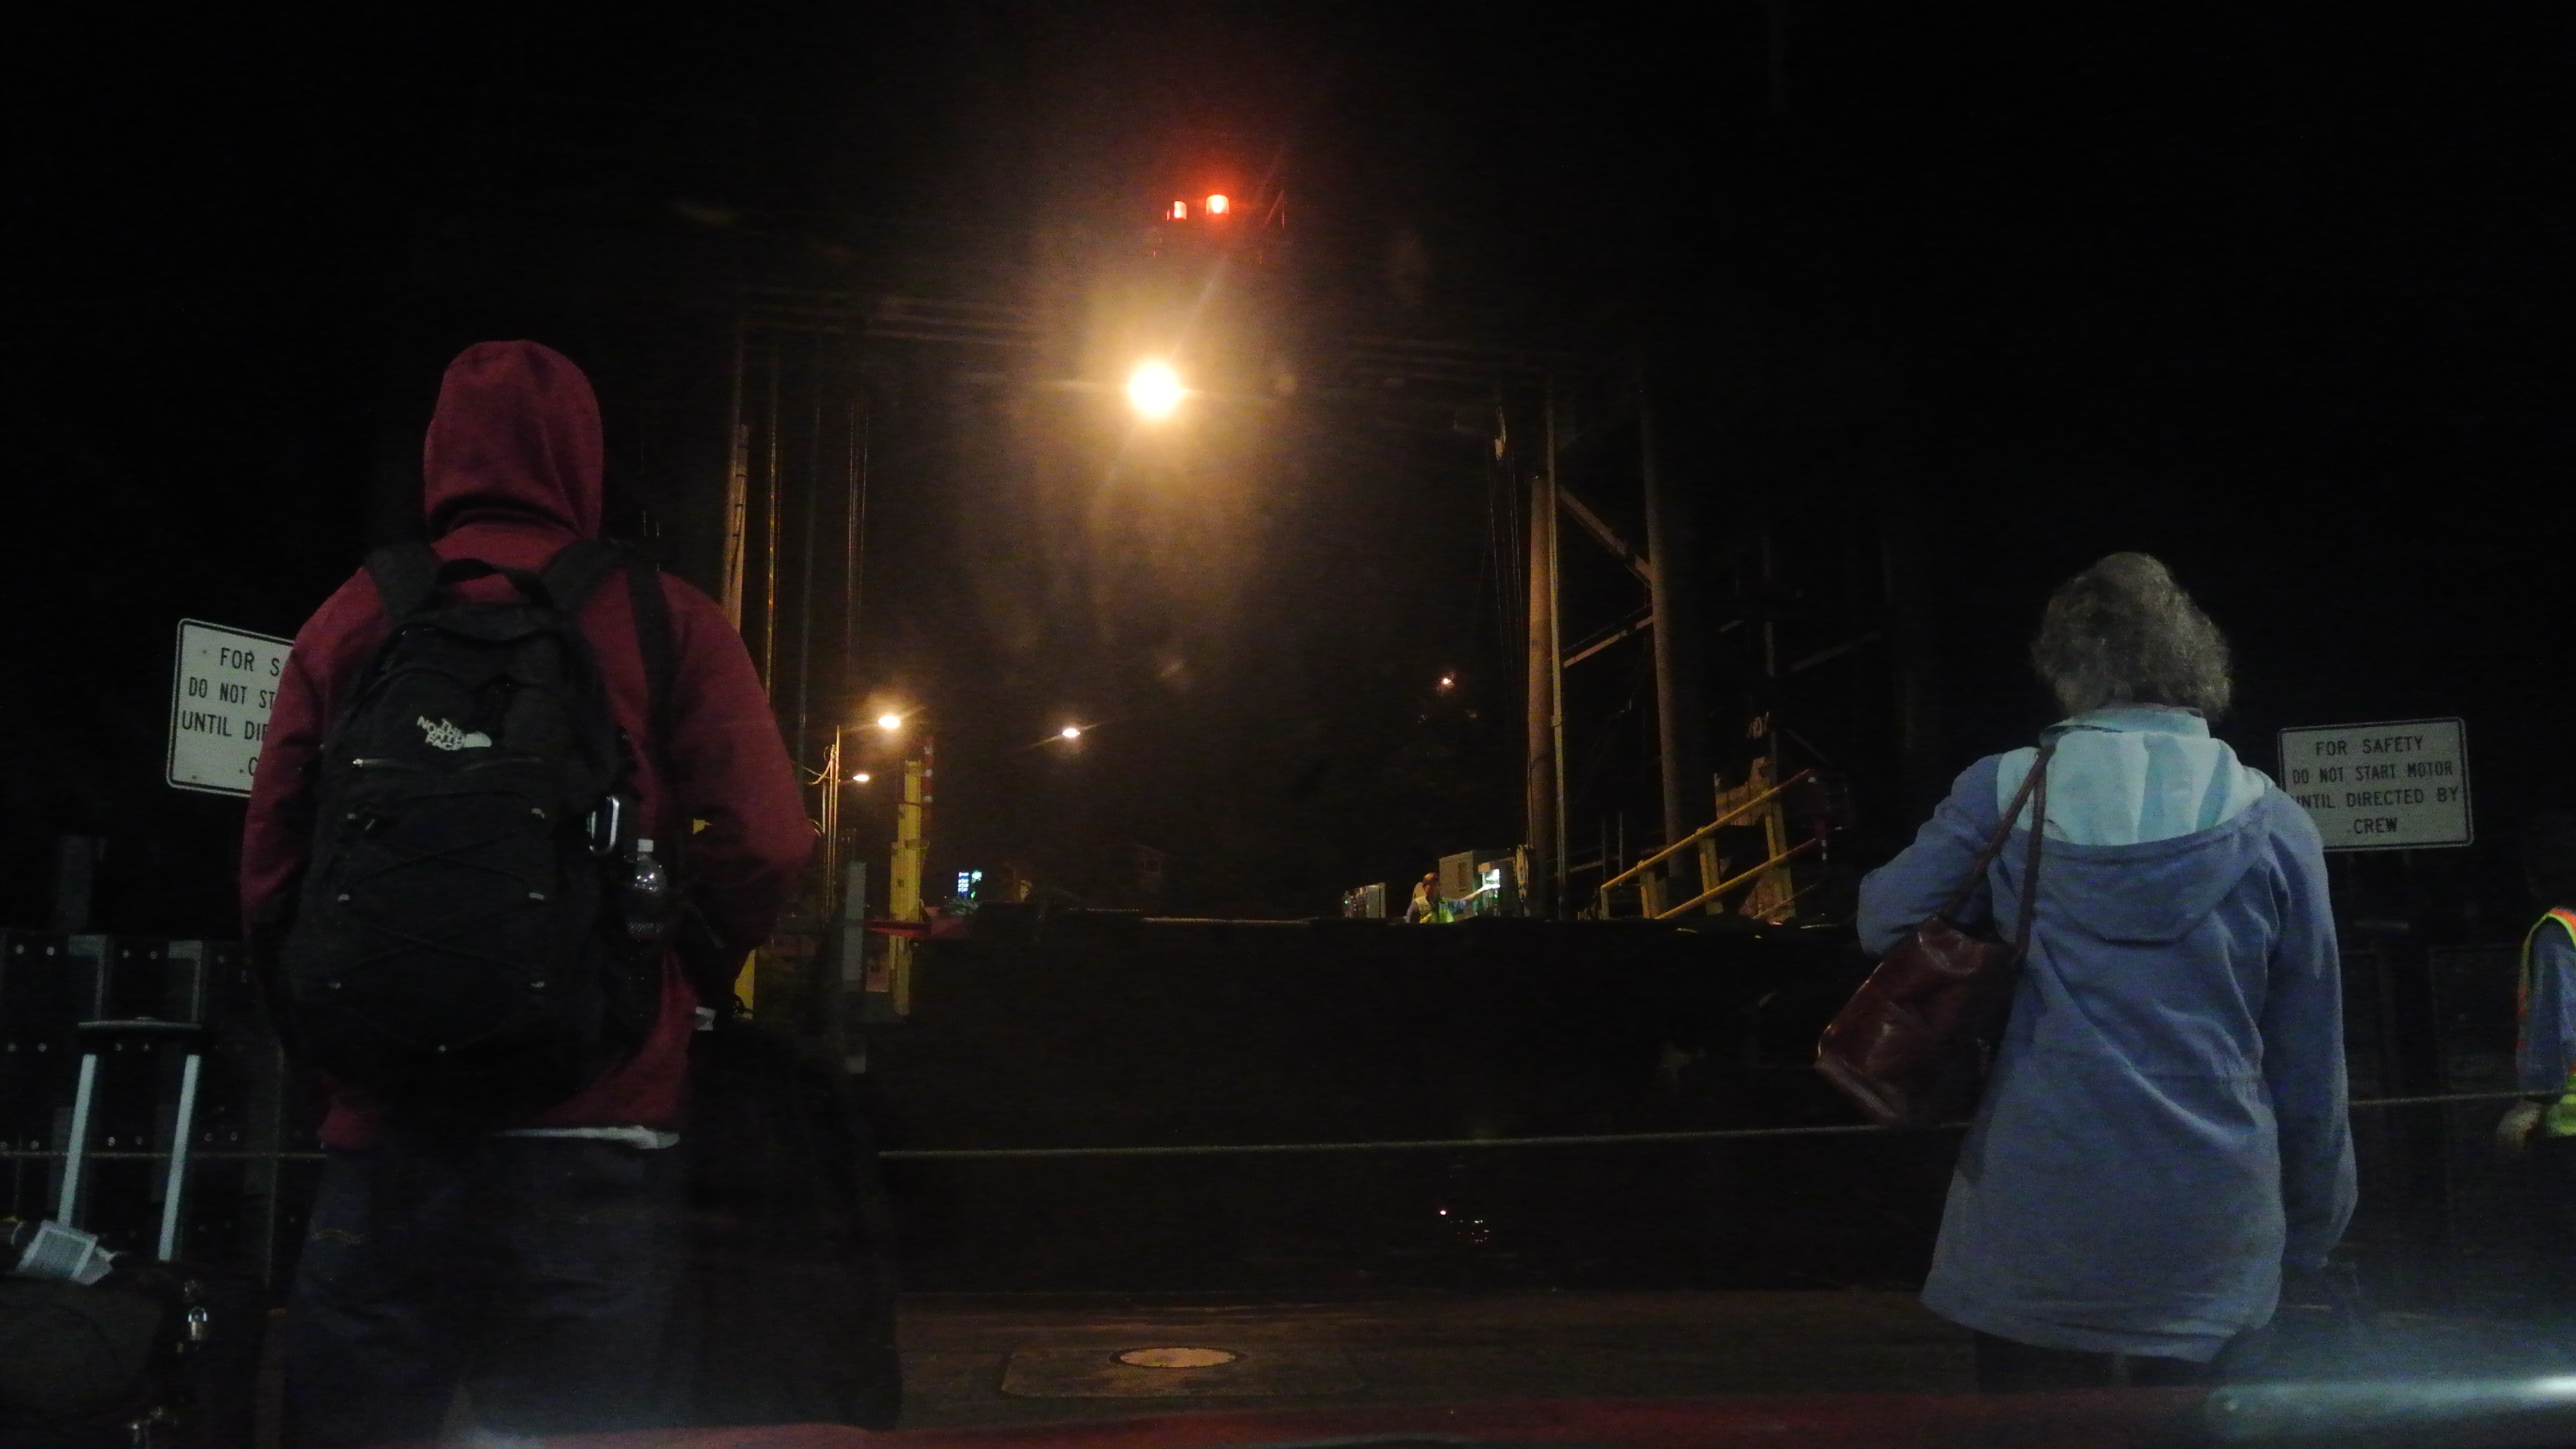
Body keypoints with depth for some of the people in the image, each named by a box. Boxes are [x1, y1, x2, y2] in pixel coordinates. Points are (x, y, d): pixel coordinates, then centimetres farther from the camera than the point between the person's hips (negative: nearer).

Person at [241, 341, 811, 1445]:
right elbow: (765, 840, -9)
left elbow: (269, 870, 2)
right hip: (592, 1136, -2)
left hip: (381, 1142, 2)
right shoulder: (662, 618, 0)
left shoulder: (351, 620, 5)